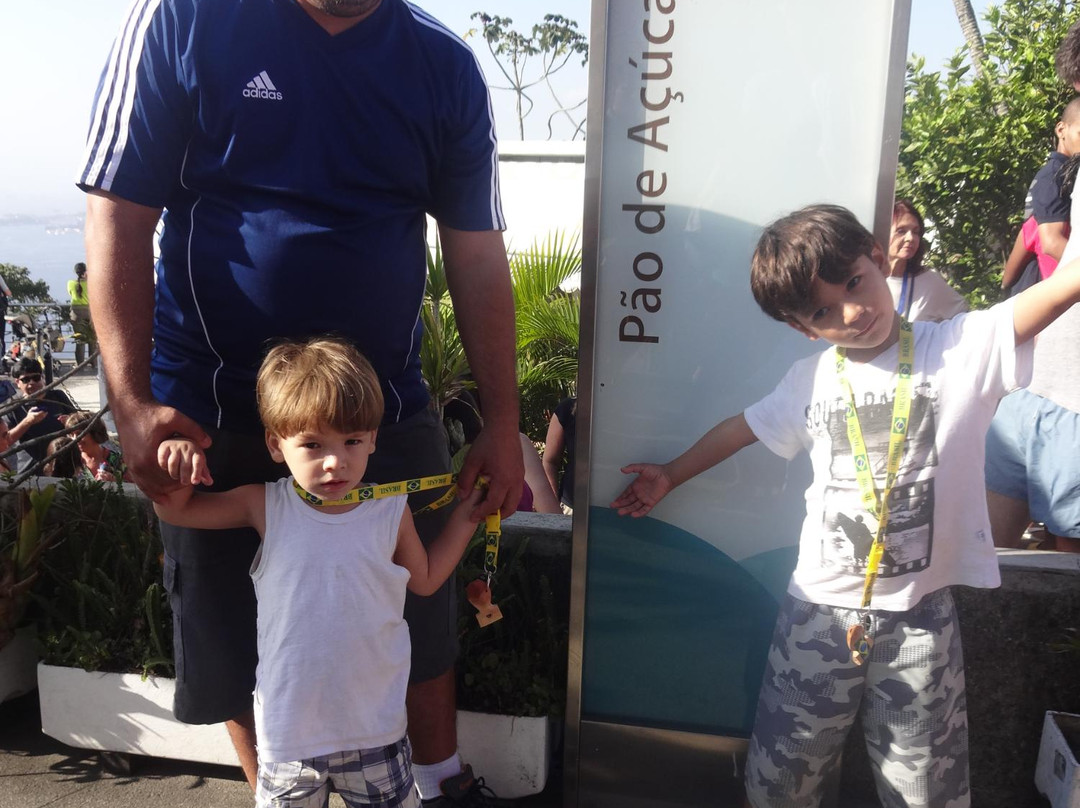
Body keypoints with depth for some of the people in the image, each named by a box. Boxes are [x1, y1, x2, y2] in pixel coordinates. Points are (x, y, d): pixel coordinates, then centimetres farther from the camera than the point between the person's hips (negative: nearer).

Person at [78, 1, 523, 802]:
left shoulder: (447, 67, -2)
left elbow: (478, 255, -1)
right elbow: (119, 217, -8)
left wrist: (503, 427, -2)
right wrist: (132, 402, -16)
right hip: (214, 418, -1)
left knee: (422, 619, 15)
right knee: (240, 642, 13)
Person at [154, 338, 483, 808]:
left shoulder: (391, 510, -9)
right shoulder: (266, 506, -10)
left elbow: (424, 580, 7)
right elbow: (174, 509, 2)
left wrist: (465, 516, 2)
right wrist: (174, 459, -18)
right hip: (289, 729, 0)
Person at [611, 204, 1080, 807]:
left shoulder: (963, 349, -7)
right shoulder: (809, 382, 3)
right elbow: (739, 429, 17)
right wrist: (670, 476, 27)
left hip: (920, 615, -2)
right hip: (821, 610, 3)